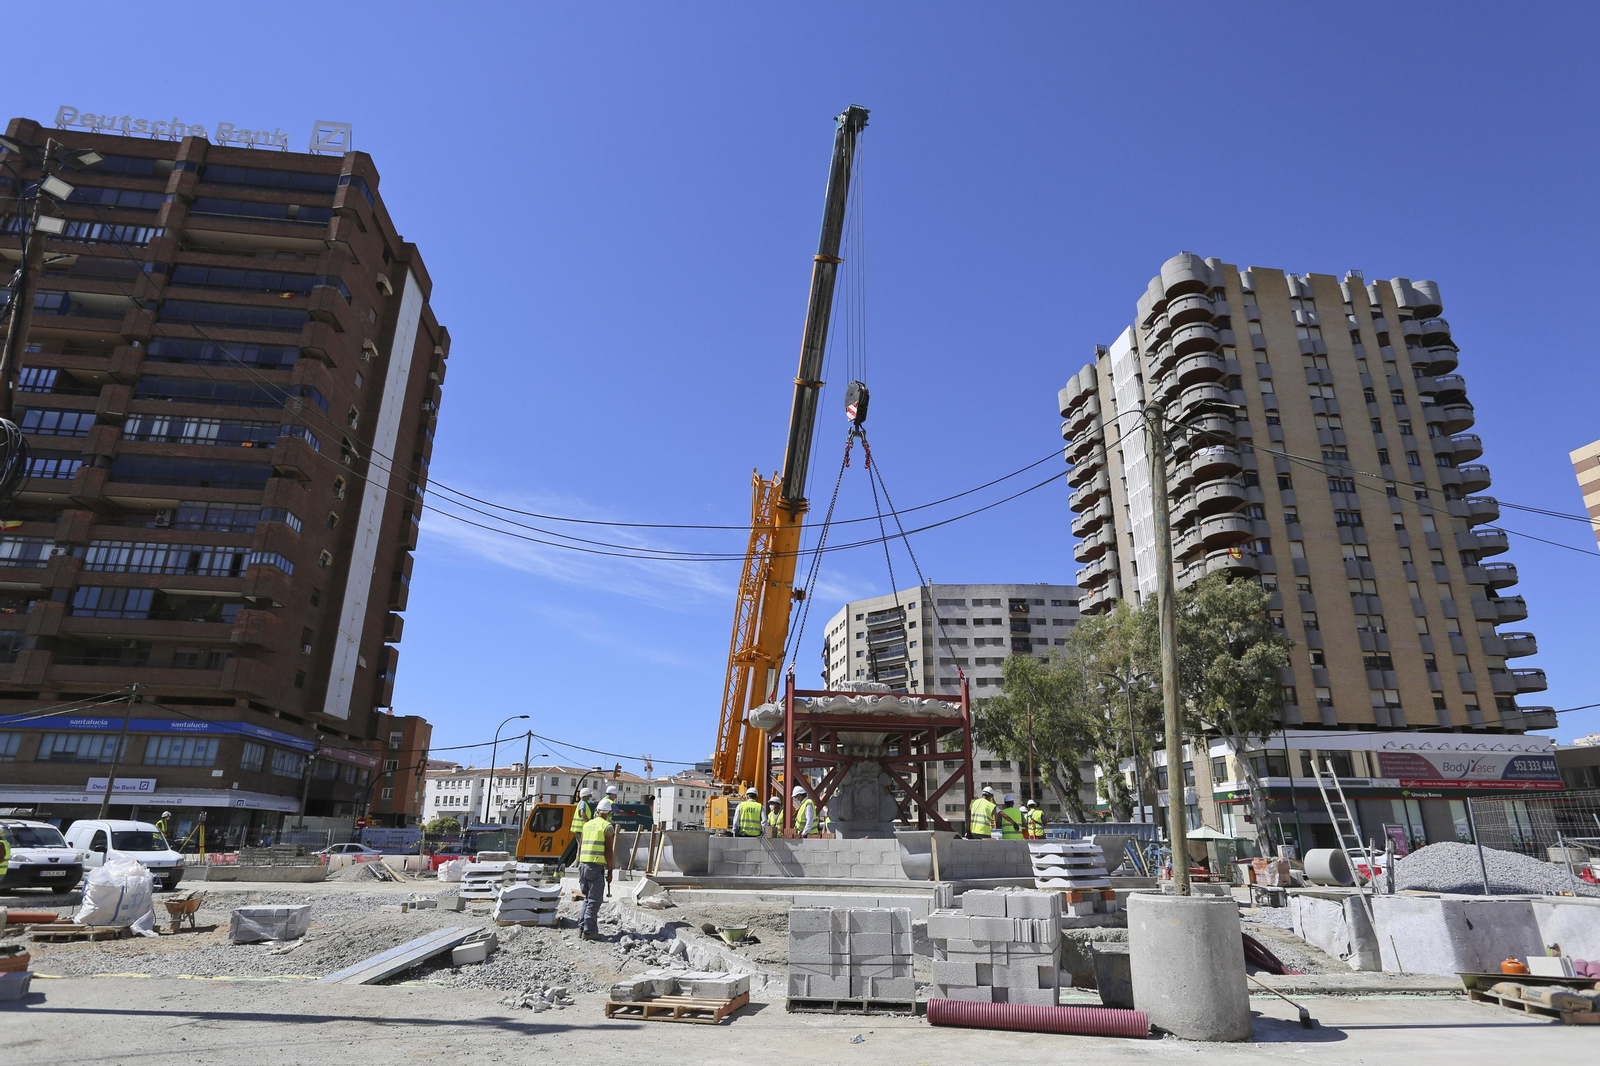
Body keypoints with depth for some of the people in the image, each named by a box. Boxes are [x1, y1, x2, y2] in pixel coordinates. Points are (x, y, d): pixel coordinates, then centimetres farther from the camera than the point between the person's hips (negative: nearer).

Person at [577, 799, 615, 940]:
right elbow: (608, 851, -9)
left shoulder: (587, 825, 13)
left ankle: (582, 927, 15)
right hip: (596, 866, -6)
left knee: (587, 897, 18)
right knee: (594, 899, 0)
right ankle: (589, 930, -1)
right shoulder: (607, 827, -6)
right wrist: (610, 871, -4)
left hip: (583, 865, 6)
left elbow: (580, 847, 15)